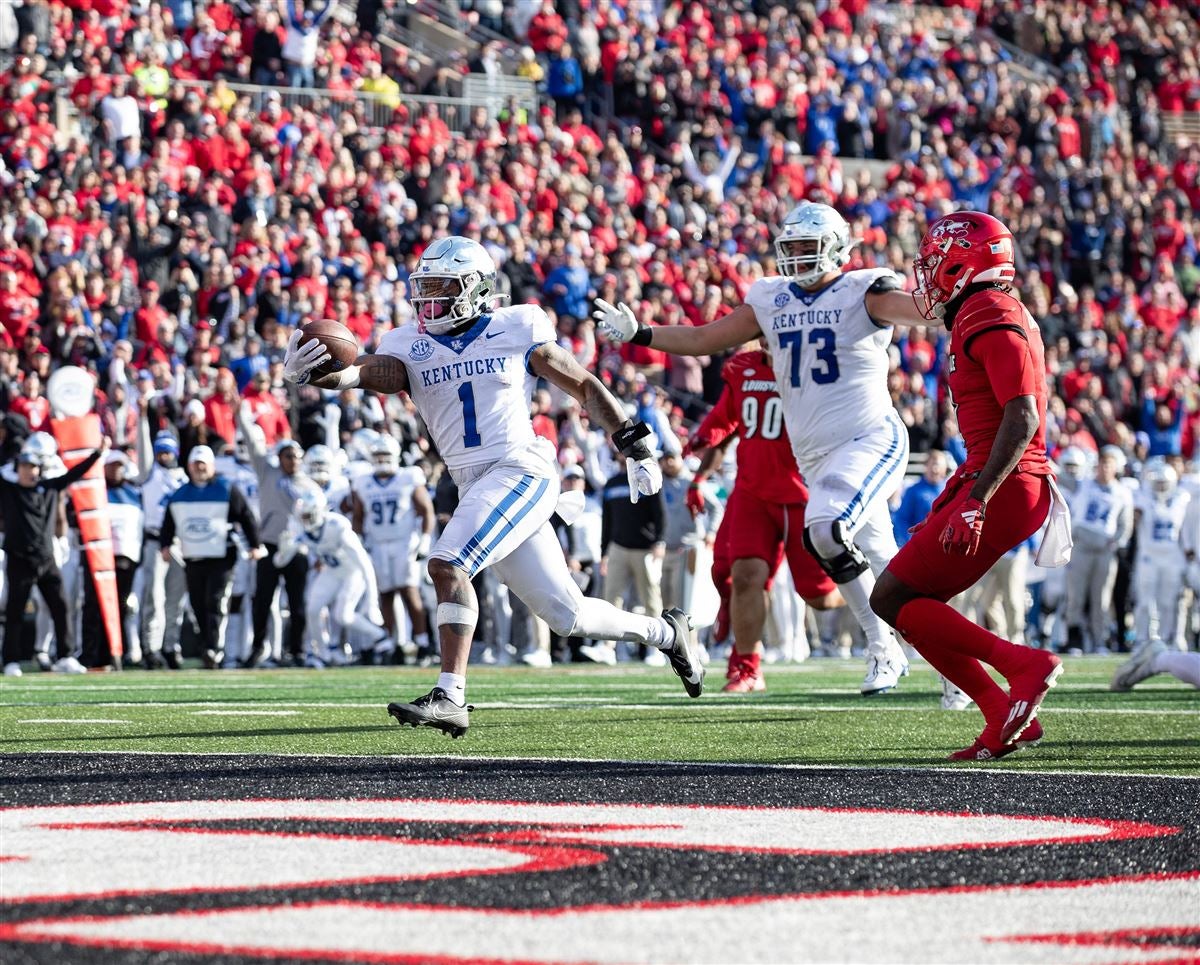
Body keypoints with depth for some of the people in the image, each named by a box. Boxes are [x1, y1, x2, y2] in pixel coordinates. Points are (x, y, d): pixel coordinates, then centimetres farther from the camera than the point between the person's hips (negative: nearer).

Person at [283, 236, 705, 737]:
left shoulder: (516, 330, 2)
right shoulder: (411, 347, 11)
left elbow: (584, 385, 9)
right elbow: (381, 373, -11)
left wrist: (634, 445, 7)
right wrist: (327, 373, -32)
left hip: (521, 470, -5)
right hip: (475, 486, 5)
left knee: (447, 564, -25)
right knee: (566, 615, 8)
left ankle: (450, 695, -25)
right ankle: (666, 633, 31)